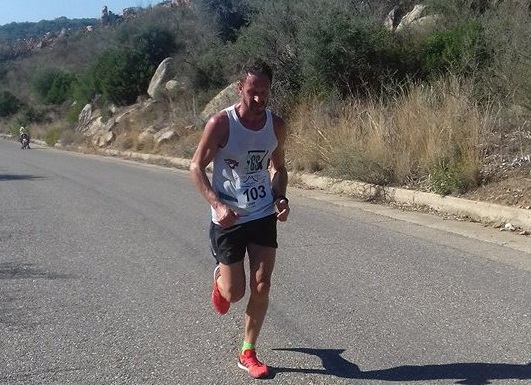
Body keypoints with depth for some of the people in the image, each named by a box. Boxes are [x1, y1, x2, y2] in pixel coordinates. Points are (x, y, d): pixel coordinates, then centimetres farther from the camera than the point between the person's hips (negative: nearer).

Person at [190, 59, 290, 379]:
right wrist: (217, 205, -22)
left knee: (262, 287, 1)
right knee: (234, 293, 4)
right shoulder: (221, 123, -16)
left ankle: (248, 353, 20)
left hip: (264, 216, 3)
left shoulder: (277, 125, -2)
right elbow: (196, 167, -9)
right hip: (228, 217, -3)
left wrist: (281, 198, -6)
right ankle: (219, 279, 42)